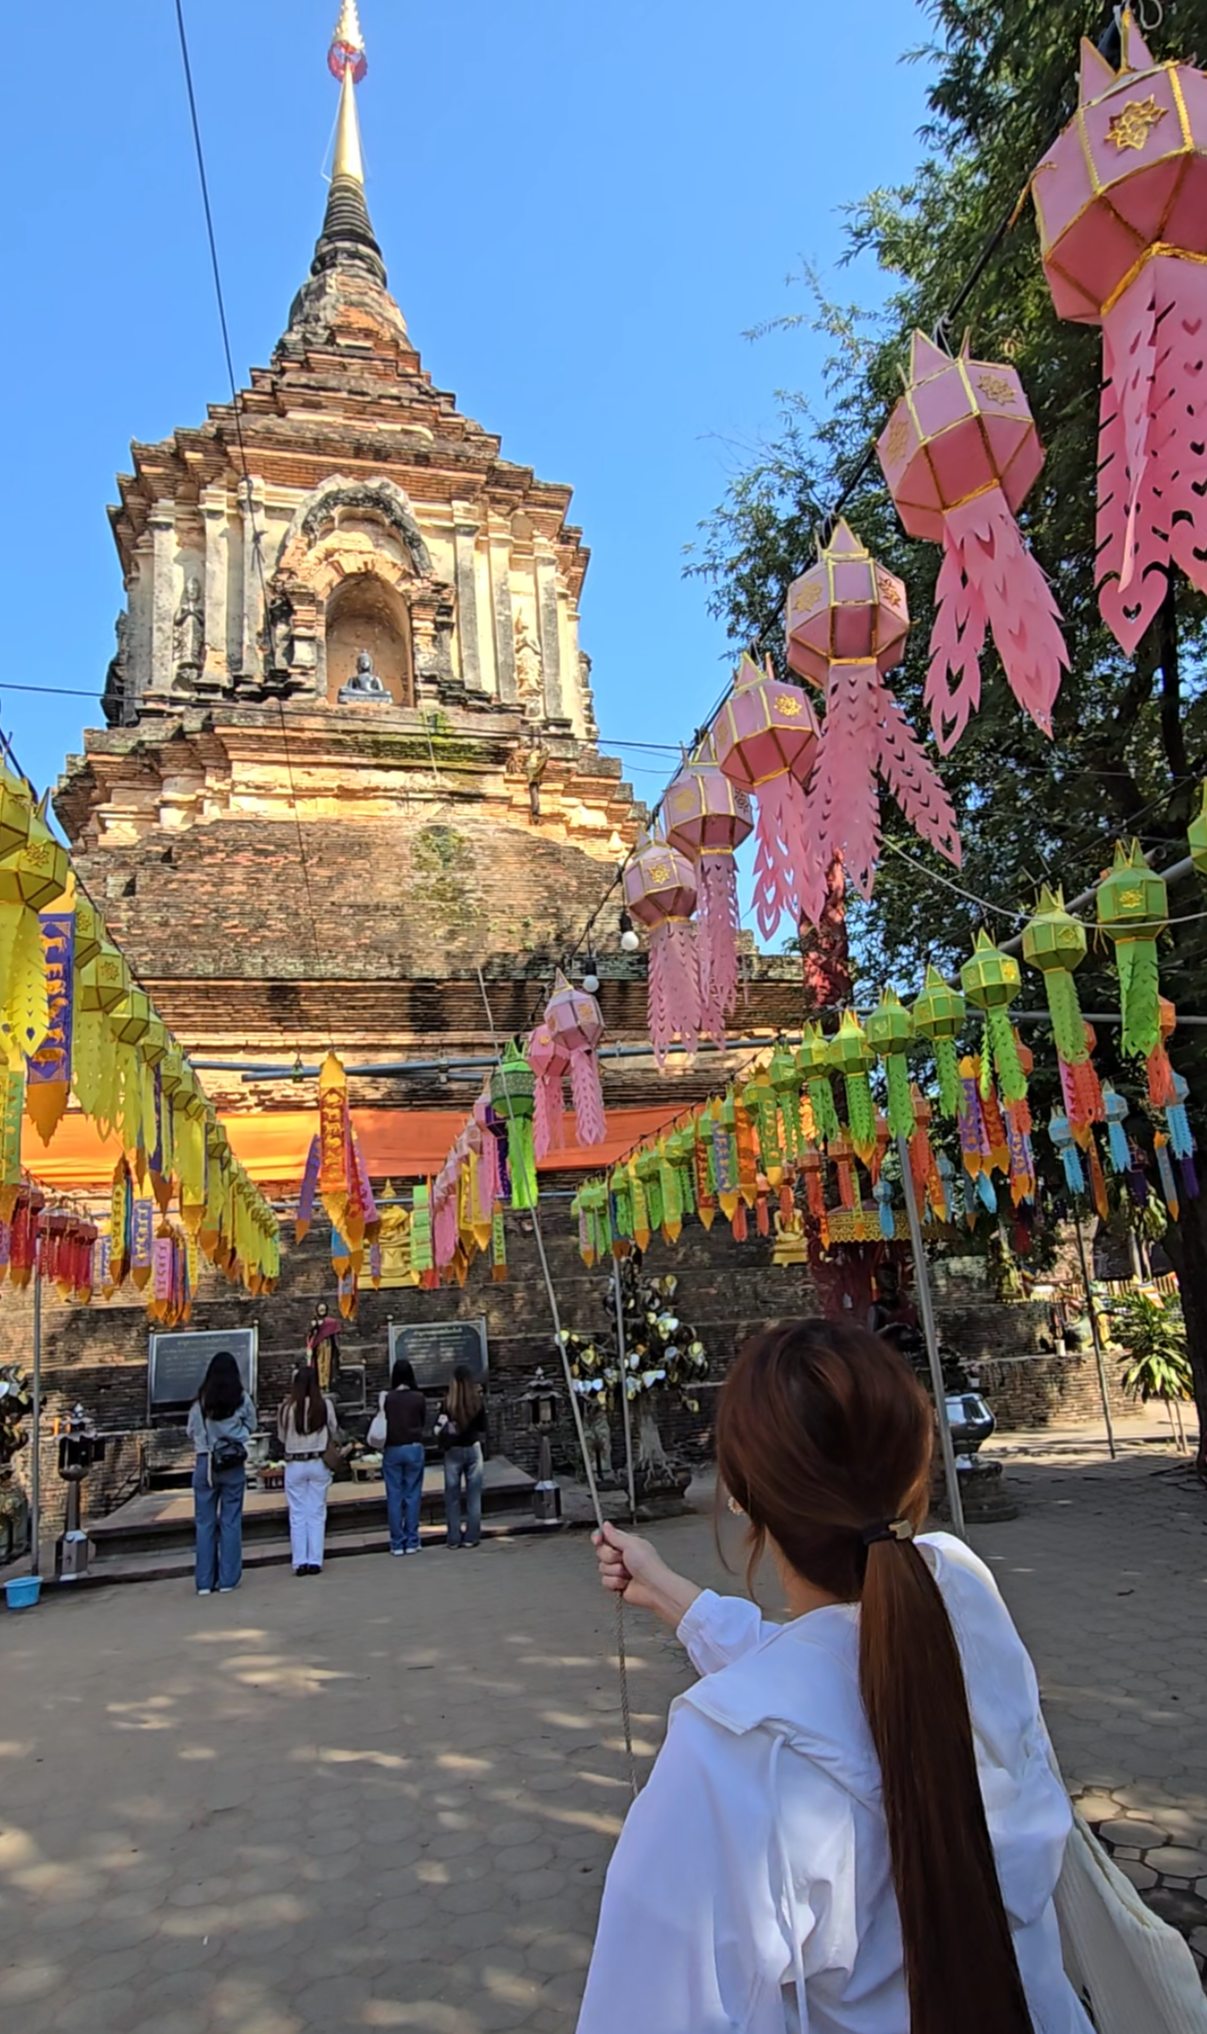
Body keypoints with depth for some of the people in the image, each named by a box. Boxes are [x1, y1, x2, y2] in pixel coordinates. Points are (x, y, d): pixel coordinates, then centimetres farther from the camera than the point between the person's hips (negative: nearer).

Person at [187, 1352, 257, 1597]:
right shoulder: (242, 1399, -5)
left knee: (205, 1522, 9)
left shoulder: (200, 1401, -3)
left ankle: (205, 1581, 12)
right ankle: (228, 1579, 7)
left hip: (205, 1464, 1)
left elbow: (191, 1432, 5)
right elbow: (251, 1426, 7)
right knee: (231, 1521, 6)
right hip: (234, 1464, -1)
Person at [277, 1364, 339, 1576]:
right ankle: (315, 1561, 9)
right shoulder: (324, 1404, -10)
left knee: (297, 1515, 9)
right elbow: (335, 1433, 2)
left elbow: (282, 1436, 3)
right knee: (317, 1514, 9)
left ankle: (300, 1562, 10)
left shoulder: (287, 1407, -10)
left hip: (294, 1464, 0)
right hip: (318, 1463, 0)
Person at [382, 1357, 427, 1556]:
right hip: (414, 1448, 0)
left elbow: (381, 1425, -1)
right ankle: (411, 1541, 9)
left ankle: (397, 1543, 10)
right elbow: (424, 1422, 5)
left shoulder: (387, 1398, -7)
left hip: (392, 1450, 0)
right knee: (412, 1496, 7)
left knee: (394, 1497, 7)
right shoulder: (419, 1398, -6)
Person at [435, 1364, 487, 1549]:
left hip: (453, 1451, -1)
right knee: (473, 1495, 8)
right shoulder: (478, 1400, -7)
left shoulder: (448, 1402, -12)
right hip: (473, 1449, 1)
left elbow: (438, 1429, -9)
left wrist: (445, 1438, 10)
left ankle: (453, 1538, 11)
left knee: (452, 1496, 8)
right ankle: (471, 1537, 9)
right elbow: (483, 1429, 3)